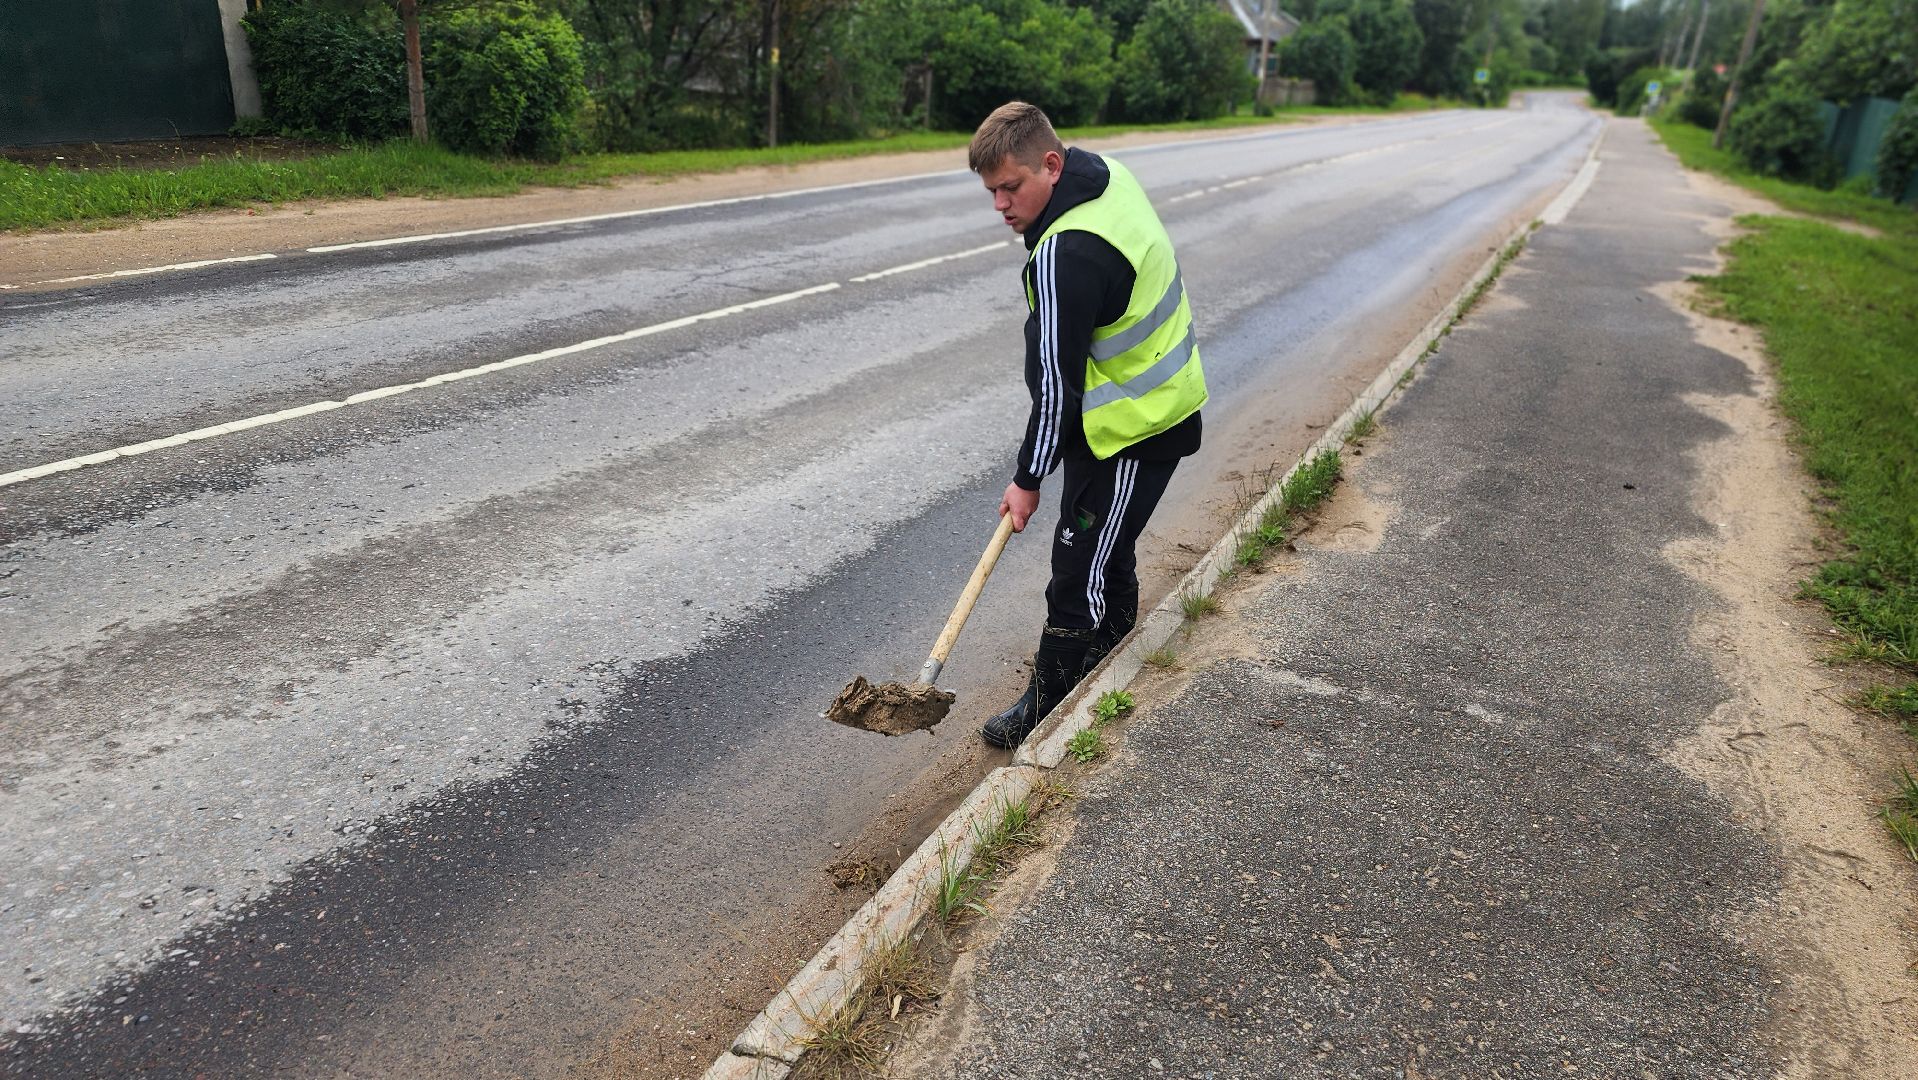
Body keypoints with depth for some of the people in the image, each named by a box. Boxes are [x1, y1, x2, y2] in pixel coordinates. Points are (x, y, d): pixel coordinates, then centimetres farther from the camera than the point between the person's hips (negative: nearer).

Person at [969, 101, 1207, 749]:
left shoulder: (1067, 256, -30)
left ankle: (1048, 707, 13)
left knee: (1081, 567, 0)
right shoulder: (1109, 176, 1)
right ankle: (1114, 645, 43)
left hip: (1132, 432, -10)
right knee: (1107, 551, 24)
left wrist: (1029, 479, -16)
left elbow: (1056, 380, -25)